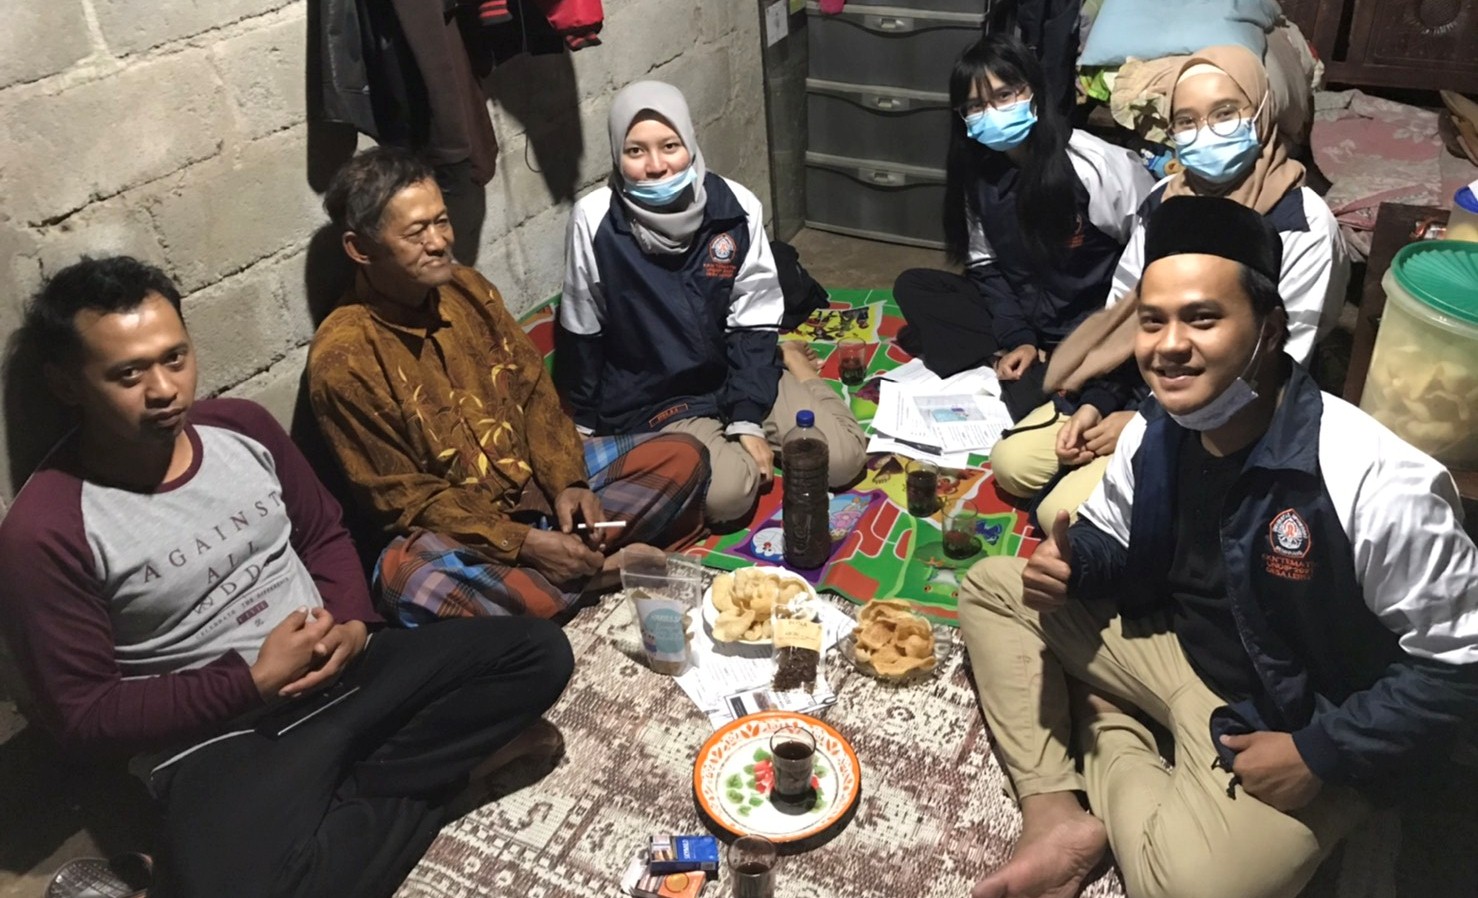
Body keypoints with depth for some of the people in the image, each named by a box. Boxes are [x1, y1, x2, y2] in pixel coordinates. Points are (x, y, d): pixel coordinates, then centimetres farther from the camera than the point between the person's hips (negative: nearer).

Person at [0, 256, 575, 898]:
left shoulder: (242, 426, 1)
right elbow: (82, 715, -10)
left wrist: (352, 624, -5)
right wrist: (253, 681, -16)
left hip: (344, 670, 6)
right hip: (220, 741, -6)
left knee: (539, 653, -5)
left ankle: (351, 792, -9)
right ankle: (406, 797, -10)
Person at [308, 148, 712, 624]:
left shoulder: (467, 289, 0)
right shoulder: (342, 357, -17)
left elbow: (533, 391, 6)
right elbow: (401, 497, -15)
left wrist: (567, 482, -10)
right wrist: (523, 543, -22)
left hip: (536, 478, 6)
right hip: (450, 529, -5)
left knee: (681, 456, -3)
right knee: (412, 582, -39)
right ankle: (597, 571, -20)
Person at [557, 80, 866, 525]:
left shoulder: (736, 206, -14)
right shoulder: (594, 220, -18)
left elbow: (753, 322, -7)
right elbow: (581, 335, -6)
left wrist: (748, 421, -14)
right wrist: (584, 426, 3)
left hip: (735, 371, 2)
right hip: (652, 398, -2)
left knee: (843, 457, -9)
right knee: (728, 492, -26)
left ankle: (789, 364, 20)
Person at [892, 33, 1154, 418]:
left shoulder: (1097, 165, -20)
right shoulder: (979, 171, -1)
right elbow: (986, 267, 5)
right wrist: (1017, 339, -9)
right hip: (1023, 314, 7)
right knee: (912, 287, -5)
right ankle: (1005, 359, -12)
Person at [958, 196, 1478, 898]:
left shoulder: (1378, 484, -31)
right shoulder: (1153, 431, -11)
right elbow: (1113, 540, 8)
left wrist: (1319, 755, -22)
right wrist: (1071, 563, -16)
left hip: (1298, 728, -6)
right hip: (1176, 647, 7)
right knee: (992, 587, 2)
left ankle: (1105, 736, 3)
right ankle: (1057, 815, -8)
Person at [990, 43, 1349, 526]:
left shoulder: (1304, 225, -18)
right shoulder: (1164, 200, 0)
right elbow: (1119, 316, 7)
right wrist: (1093, 401, -7)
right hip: (1138, 385, 6)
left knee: (1065, 512, -16)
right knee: (1011, 463, -3)